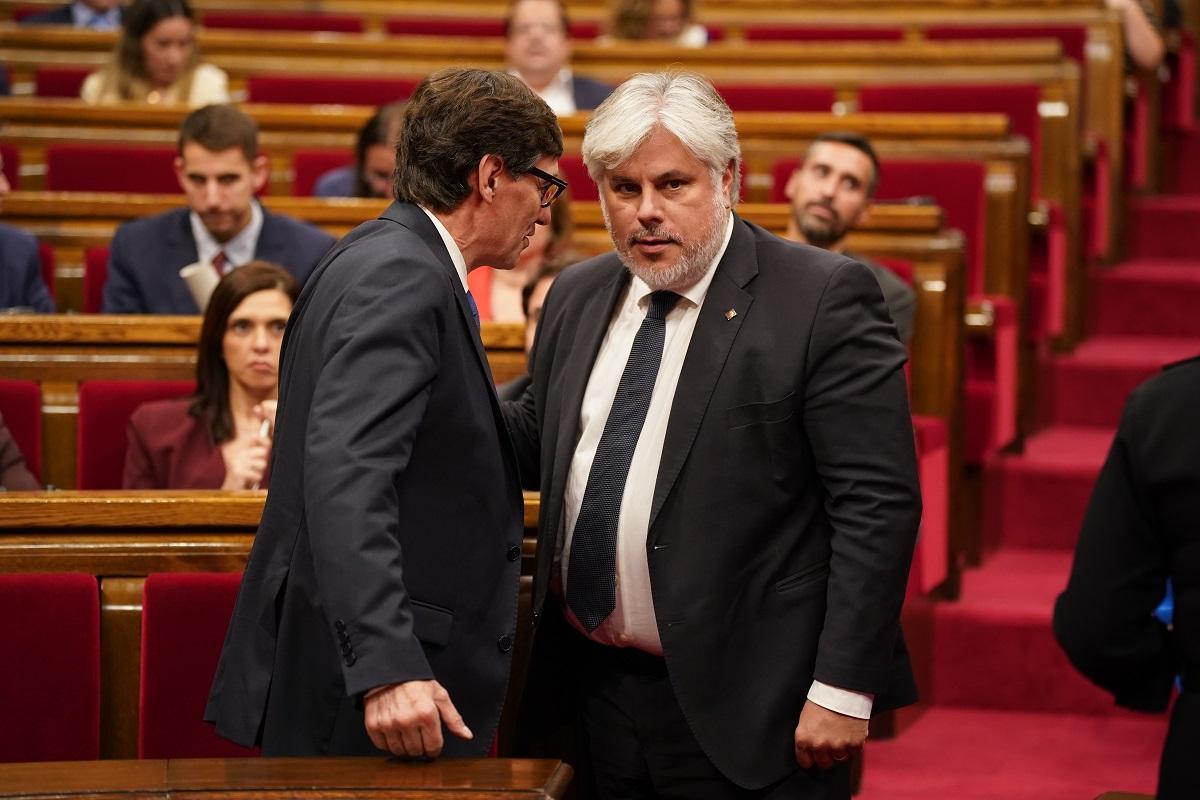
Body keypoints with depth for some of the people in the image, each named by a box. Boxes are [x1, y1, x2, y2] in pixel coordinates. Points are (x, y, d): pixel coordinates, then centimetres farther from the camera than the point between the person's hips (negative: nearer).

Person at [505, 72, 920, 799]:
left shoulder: (822, 299, -10)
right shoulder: (578, 298, 11)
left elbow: (878, 505, -13)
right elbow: (535, 443, 21)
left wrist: (843, 688, -17)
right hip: (595, 687, 6)